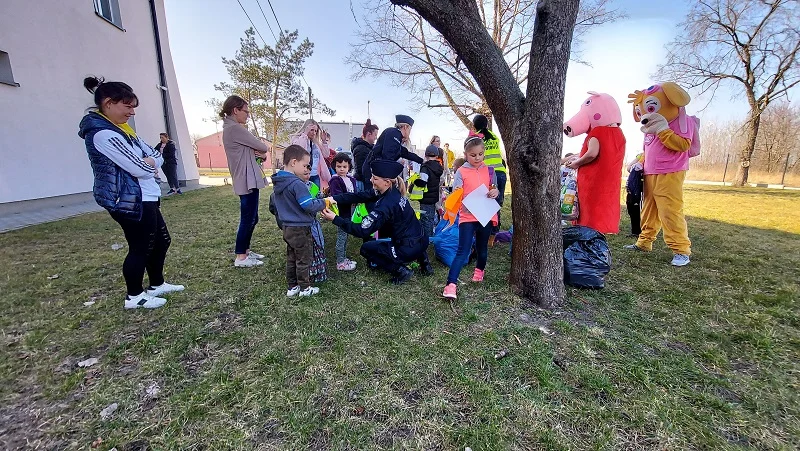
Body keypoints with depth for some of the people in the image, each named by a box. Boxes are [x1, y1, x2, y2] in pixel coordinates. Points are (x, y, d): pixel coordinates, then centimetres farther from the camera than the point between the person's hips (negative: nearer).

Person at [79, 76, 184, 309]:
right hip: (129, 201, -10)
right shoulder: (103, 133, -18)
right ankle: (134, 296, 19)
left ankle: (157, 284, 32)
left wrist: (148, 162, -10)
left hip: (143, 198, 10)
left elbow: (156, 155, 10)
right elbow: (141, 169, -23)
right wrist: (148, 162, -1)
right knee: (141, 248, 2)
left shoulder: (118, 128, 14)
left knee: (161, 240, 17)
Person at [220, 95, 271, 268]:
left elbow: (248, 150, 19)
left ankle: (245, 251, 25)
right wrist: (265, 149, 12)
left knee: (251, 218, 15)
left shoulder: (230, 128, 18)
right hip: (247, 181, -10)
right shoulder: (235, 128, -14)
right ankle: (240, 257, 5)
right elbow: (261, 147, -11)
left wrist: (259, 153, -2)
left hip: (248, 179, 10)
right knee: (248, 219, -3)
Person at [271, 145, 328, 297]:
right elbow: (309, 205, -24)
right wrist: (323, 202, -9)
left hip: (287, 227, 8)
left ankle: (292, 287, 28)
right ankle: (304, 288, 19)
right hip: (300, 228, -8)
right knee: (304, 259, 7)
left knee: (291, 258, 18)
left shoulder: (278, 182, 6)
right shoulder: (297, 184, -23)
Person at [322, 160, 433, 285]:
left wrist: (335, 219, -21)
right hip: (422, 241, 7)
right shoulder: (393, 192, 0)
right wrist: (335, 198, -10)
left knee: (366, 249, 11)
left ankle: (400, 271, 3)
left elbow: (362, 231, -23)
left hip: (409, 250, -7)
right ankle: (423, 261, 24)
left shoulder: (385, 205, -23)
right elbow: (362, 196, -1)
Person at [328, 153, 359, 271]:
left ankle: (343, 258, 31)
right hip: (341, 212, -8)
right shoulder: (335, 180, -14)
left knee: (345, 235, 17)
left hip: (349, 211, 8)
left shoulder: (351, 180, 11)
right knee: (341, 236, -1)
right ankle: (340, 263, 9)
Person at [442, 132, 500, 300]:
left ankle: (480, 270, 48)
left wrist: (495, 192, -10)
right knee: (463, 251, -9)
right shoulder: (461, 172, -4)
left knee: (482, 248, 19)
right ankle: (451, 284, -7)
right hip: (467, 216, -3)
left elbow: (495, 190, 13)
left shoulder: (489, 171, 6)